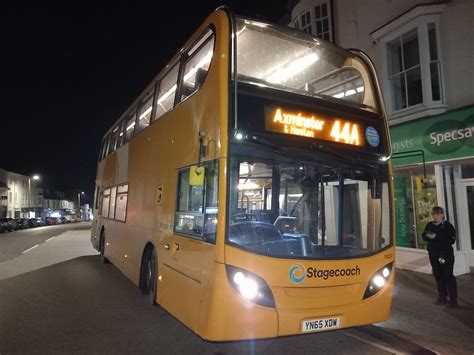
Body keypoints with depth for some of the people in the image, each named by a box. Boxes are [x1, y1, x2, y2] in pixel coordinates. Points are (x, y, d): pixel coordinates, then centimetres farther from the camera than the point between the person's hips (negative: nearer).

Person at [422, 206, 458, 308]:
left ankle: (453, 299, 7)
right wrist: (427, 236, -10)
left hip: (446, 255, -5)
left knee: (448, 276, -2)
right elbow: (424, 236, 12)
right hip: (434, 255, 5)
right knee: (438, 276, 12)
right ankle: (442, 297, 24)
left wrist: (436, 237, -21)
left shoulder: (448, 226, -9)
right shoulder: (429, 225, 7)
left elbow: (452, 240, -17)